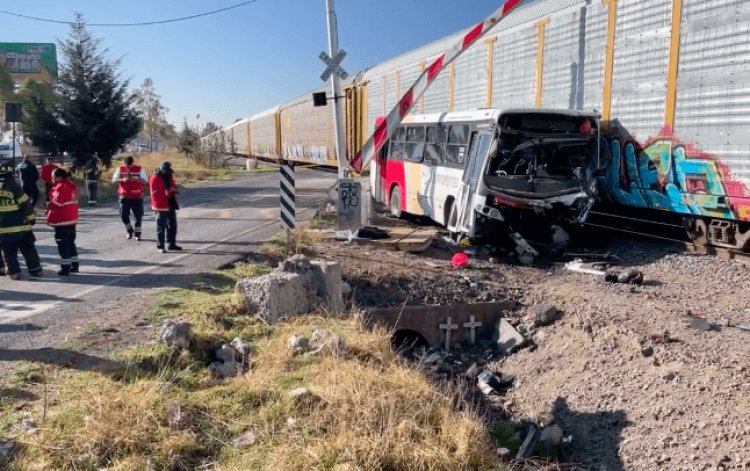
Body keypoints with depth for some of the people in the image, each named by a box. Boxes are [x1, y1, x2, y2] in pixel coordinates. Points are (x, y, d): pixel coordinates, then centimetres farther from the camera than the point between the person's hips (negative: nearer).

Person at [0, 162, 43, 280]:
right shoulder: (14, 187, -11)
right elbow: (26, 204, -11)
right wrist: (31, 218, 2)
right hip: (19, 225, -3)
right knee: (28, 249, 8)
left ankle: (13, 272, 8)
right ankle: (35, 269, 11)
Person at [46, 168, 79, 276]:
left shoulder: (60, 187, -17)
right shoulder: (71, 184, 11)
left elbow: (58, 203, -24)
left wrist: (49, 205, -5)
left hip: (62, 221, -9)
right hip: (72, 219, 9)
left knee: (63, 244, -3)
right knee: (70, 242, 17)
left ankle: (65, 268, 0)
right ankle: (74, 265, 22)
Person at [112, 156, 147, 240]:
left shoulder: (139, 169, 1)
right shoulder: (120, 169, 5)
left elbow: (144, 181, -5)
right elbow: (114, 180, 2)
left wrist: (135, 179, -21)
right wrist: (122, 180, -16)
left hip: (137, 197, -1)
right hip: (124, 197, 1)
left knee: (138, 216, 2)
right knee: (124, 215, -3)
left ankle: (137, 233, 18)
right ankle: (130, 230, 22)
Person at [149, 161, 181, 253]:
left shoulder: (169, 176, 12)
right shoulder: (155, 178, -13)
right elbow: (154, 193, -19)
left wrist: (173, 189, 1)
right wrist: (165, 192, -29)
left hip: (171, 205, 8)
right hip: (162, 206, -8)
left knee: (172, 226, 14)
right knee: (161, 227, -3)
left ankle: (171, 244, 26)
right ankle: (160, 246, 4)